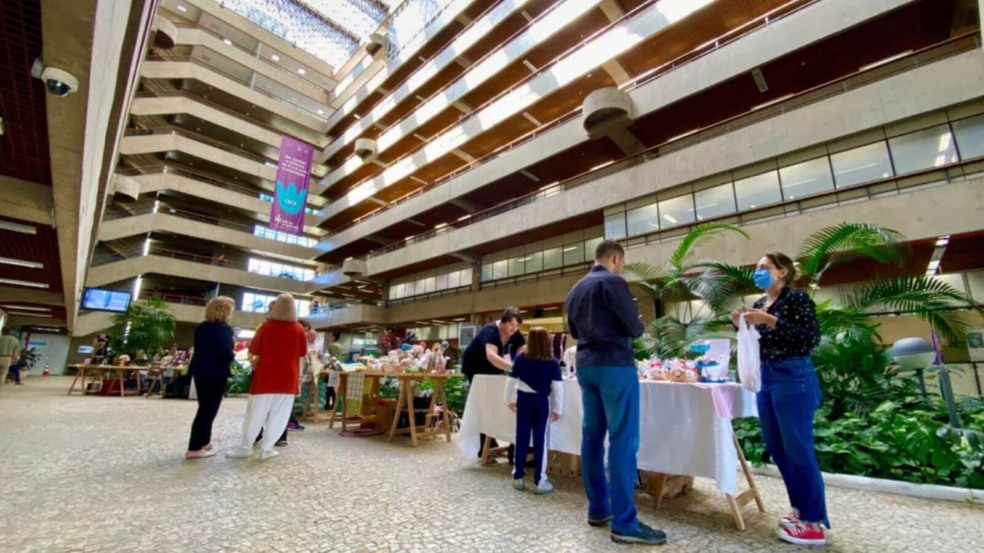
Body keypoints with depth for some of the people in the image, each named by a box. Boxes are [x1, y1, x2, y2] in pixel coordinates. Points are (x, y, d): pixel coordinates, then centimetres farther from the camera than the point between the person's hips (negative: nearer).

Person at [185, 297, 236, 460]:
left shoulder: (201, 327, 8)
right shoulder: (224, 328, -16)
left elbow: (199, 348, 16)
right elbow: (225, 353, -23)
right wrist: (232, 355, -3)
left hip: (200, 371, 8)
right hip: (216, 374, -8)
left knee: (204, 408, 20)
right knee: (209, 410, 1)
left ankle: (203, 442, 29)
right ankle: (194, 448, 4)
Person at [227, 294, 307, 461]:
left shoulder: (266, 326, -7)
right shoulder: (299, 329, -6)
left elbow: (253, 350, 3)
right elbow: (303, 352, 7)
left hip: (266, 377, 0)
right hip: (288, 378, 0)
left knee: (256, 413, 12)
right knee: (278, 415, 8)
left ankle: (246, 447, 20)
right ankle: (267, 449, 11)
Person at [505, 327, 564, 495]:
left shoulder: (520, 359, -4)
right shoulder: (553, 363, -9)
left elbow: (511, 381, 0)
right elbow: (558, 387, -9)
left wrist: (510, 400, 12)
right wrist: (557, 409, -1)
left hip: (523, 400, 2)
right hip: (541, 402, -2)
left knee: (521, 438, 10)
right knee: (540, 440, 5)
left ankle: (517, 477, 21)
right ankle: (539, 482, 11)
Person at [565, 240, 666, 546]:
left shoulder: (575, 289, 12)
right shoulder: (614, 282, -11)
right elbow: (634, 327, -12)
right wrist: (637, 327, 9)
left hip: (585, 365, 8)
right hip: (615, 365, -8)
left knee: (592, 437, 11)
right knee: (623, 441, -2)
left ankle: (598, 510, 22)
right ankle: (624, 523, 4)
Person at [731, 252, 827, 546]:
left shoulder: (797, 298, -7)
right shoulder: (759, 304, 13)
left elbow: (811, 339, -17)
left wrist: (772, 322, -22)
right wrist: (741, 326, 1)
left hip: (794, 379, -8)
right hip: (766, 379, 8)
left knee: (798, 451, -1)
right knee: (777, 449, 15)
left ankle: (815, 524, 13)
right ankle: (801, 510, 30)